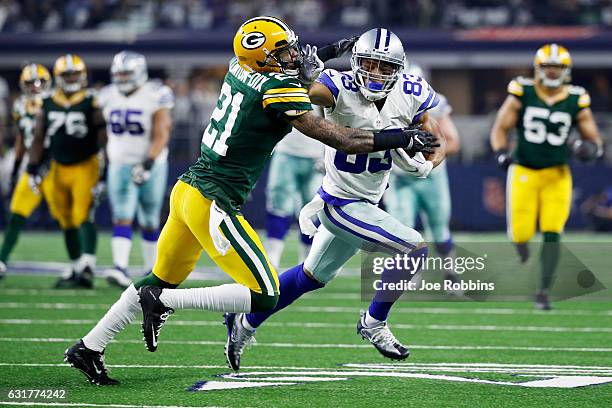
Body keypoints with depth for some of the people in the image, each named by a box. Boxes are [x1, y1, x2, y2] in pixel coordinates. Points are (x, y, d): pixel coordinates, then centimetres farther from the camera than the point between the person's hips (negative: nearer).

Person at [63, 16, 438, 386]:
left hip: (187, 189, 9)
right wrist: (401, 139, -6)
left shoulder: (239, 69, 7)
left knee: (162, 281, 24)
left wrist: (325, 53, 27)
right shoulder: (278, 90, -16)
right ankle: (165, 303, -7)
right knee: (264, 297, -7)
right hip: (213, 204, -9)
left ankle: (88, 349, 27)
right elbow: (338, 139, -14)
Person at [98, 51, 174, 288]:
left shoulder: (155, 97, -12)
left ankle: (152, 271, 24)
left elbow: (160, 136, -18)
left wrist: (148, 164, -29)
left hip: (151, 166, -3)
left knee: (149, 222, 9)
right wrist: (105, 167, 16)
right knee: (122, 218, -13)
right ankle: (120, 269, -24)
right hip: (120, 166, 3)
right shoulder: (109, 97, 3)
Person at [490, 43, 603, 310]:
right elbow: (500, 128, 2)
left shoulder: (576, 101, -1)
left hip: (557, 175, 1)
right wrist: (501, 153, -15)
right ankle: (520, 247, 34)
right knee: (521, 235, -5)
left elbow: (594, 139, 7)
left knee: (552, 234, -9)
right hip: (524, 172, -1)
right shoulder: (521, 94, -5)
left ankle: (544, 291, 0)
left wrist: (590, 149, -15)